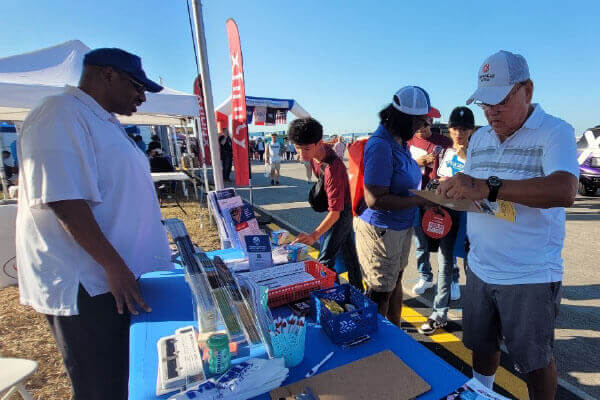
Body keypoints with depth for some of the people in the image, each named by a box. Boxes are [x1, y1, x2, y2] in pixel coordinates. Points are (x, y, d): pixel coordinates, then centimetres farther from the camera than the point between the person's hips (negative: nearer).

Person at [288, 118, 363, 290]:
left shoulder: (333, 169, -37)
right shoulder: (317, 151, -12)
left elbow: (335, 212, -39)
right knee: (348, 252, 21)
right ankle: (357, 289, 38)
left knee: (325, 261, -8)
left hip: (341, 212, -9)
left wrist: (314, 235, -49)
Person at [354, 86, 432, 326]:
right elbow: (375, 200, -29)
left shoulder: (400, 141, 6)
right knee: (380, 293, 7)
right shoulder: (380, 145, -24)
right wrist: (419, 201, -23)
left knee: (396, 282, 25)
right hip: (380, 231, -10)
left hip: (401, 227, 10)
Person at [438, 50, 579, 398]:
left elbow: (564, 191, -29)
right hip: (480, 269, 6)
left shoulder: (555, 132, -11)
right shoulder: (479, 138, 7)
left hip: (531, 277, -5)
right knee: (482, 344, 22)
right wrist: (454, 191, -7)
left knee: (535, 360, 16)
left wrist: (488, 187, -39)